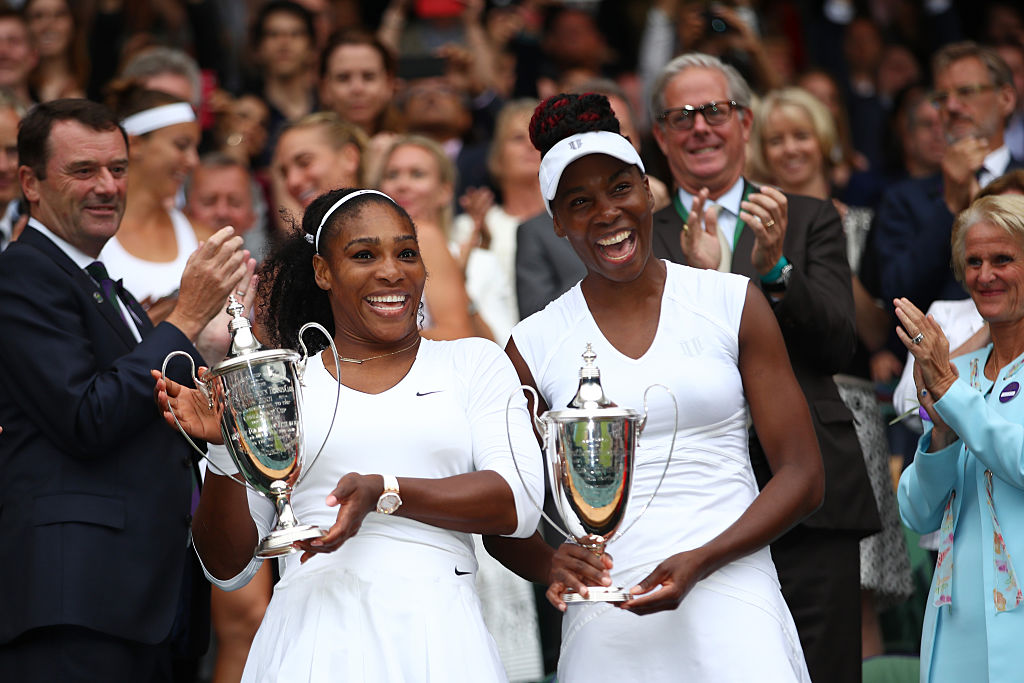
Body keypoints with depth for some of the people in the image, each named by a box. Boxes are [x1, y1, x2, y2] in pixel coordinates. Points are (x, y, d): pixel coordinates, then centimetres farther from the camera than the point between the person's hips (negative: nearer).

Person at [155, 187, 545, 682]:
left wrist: (384, 493, -14)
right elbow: (228, 567, 11)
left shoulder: (473, 363, 13)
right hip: (313, 639, 0)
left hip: (437, 636, 0)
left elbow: (518, 502, -3)